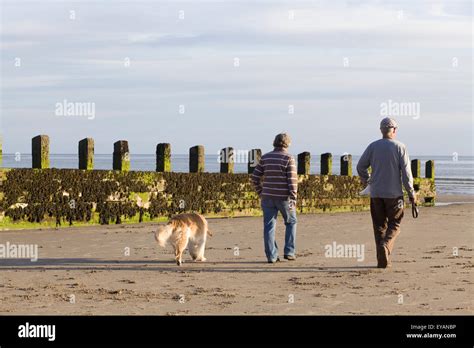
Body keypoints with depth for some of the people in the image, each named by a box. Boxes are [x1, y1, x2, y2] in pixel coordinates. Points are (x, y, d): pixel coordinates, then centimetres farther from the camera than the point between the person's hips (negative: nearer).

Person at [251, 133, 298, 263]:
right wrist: (293, 199, -13)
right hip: (284, 197, -3)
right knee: (291, 222, 16)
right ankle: (289, 252, 11)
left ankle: (271, 256, 1)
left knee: (269, 226, 5)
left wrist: (260, 192, 14)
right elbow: (292, 180, -14)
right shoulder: (289, 158, -9)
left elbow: (255, 177, 4)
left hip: (268, 197, 3)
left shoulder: (265, 157, 4)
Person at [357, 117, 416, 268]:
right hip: (394, 193, -2)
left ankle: (383, 260, 7)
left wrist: (366, 180, 23)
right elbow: (406, 172, -8)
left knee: (379, 226, 10)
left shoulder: (373, 146, 2)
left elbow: (360, 166, 4)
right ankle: (385, 246, -20)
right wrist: (411, 193, -3)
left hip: (376, 193, 2)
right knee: (394, 225, 8)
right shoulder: (399, 147, -4)